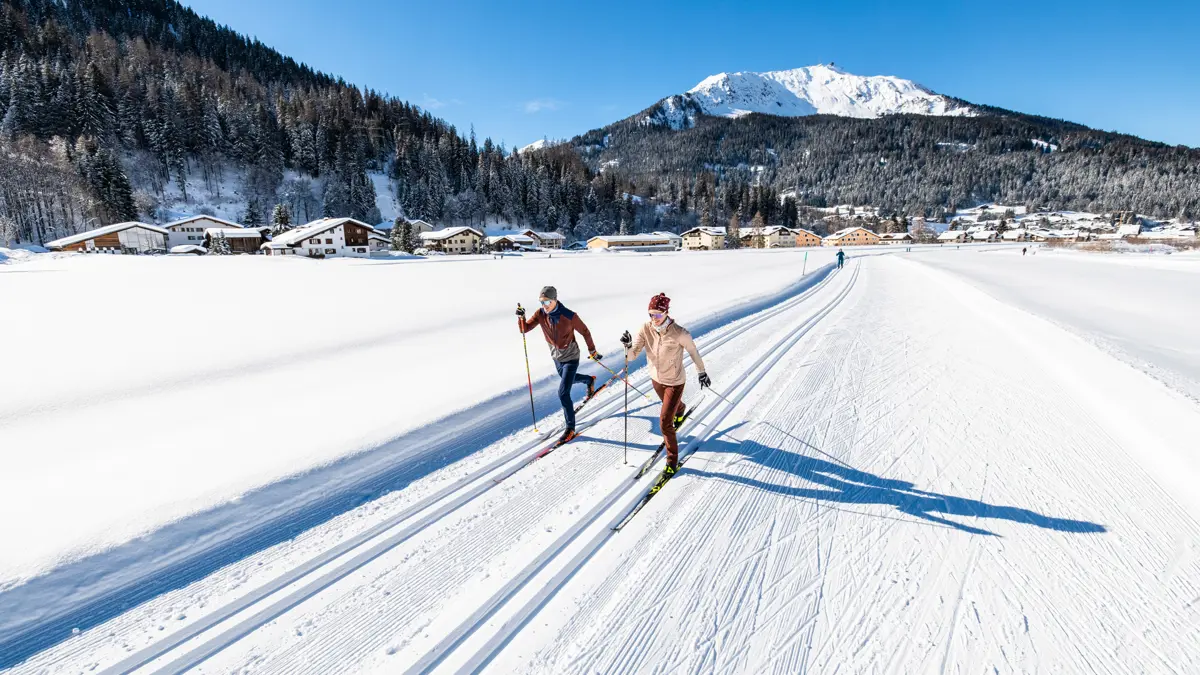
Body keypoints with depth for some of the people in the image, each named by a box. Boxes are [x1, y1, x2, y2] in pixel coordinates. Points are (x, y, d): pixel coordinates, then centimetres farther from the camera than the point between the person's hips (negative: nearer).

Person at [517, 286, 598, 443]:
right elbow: (525, 329, -13)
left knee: (563, 392, -13)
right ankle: (589, 380, 63)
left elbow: (585, 332, -12)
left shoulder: (569, 316, -27)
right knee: (568, 379, 31)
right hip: (556, 357, 6)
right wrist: (521, 317, -33)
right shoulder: (540, 314, -14)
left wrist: (592, 350, -1)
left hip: (571, 358, -6)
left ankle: (570, 428, 2)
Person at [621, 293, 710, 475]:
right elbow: (632, 355, -19)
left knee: (664, 422, -8)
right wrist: (628, 346, -41)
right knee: (672, 405, 34)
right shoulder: (646, 329, -18)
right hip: (656, 379, 5)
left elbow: (693, 351, -11)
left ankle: (672, 460, 13)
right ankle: (680, 411, 72)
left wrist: (702, 372, 2)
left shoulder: (679, 333, -29)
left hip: (675, 382, -5)